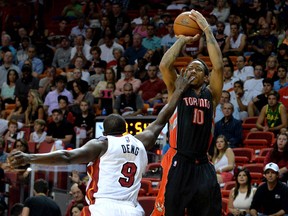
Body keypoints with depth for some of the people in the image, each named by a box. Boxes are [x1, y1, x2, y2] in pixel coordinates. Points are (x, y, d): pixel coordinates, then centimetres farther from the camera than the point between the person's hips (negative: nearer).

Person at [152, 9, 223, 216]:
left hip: (202, 166, 3)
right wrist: (183, 40, 2)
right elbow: (165, 65, -9)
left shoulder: (211, 94, 10)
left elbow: (218, 66, -5)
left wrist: (207, 30, -4)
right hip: (178, 164, -3)